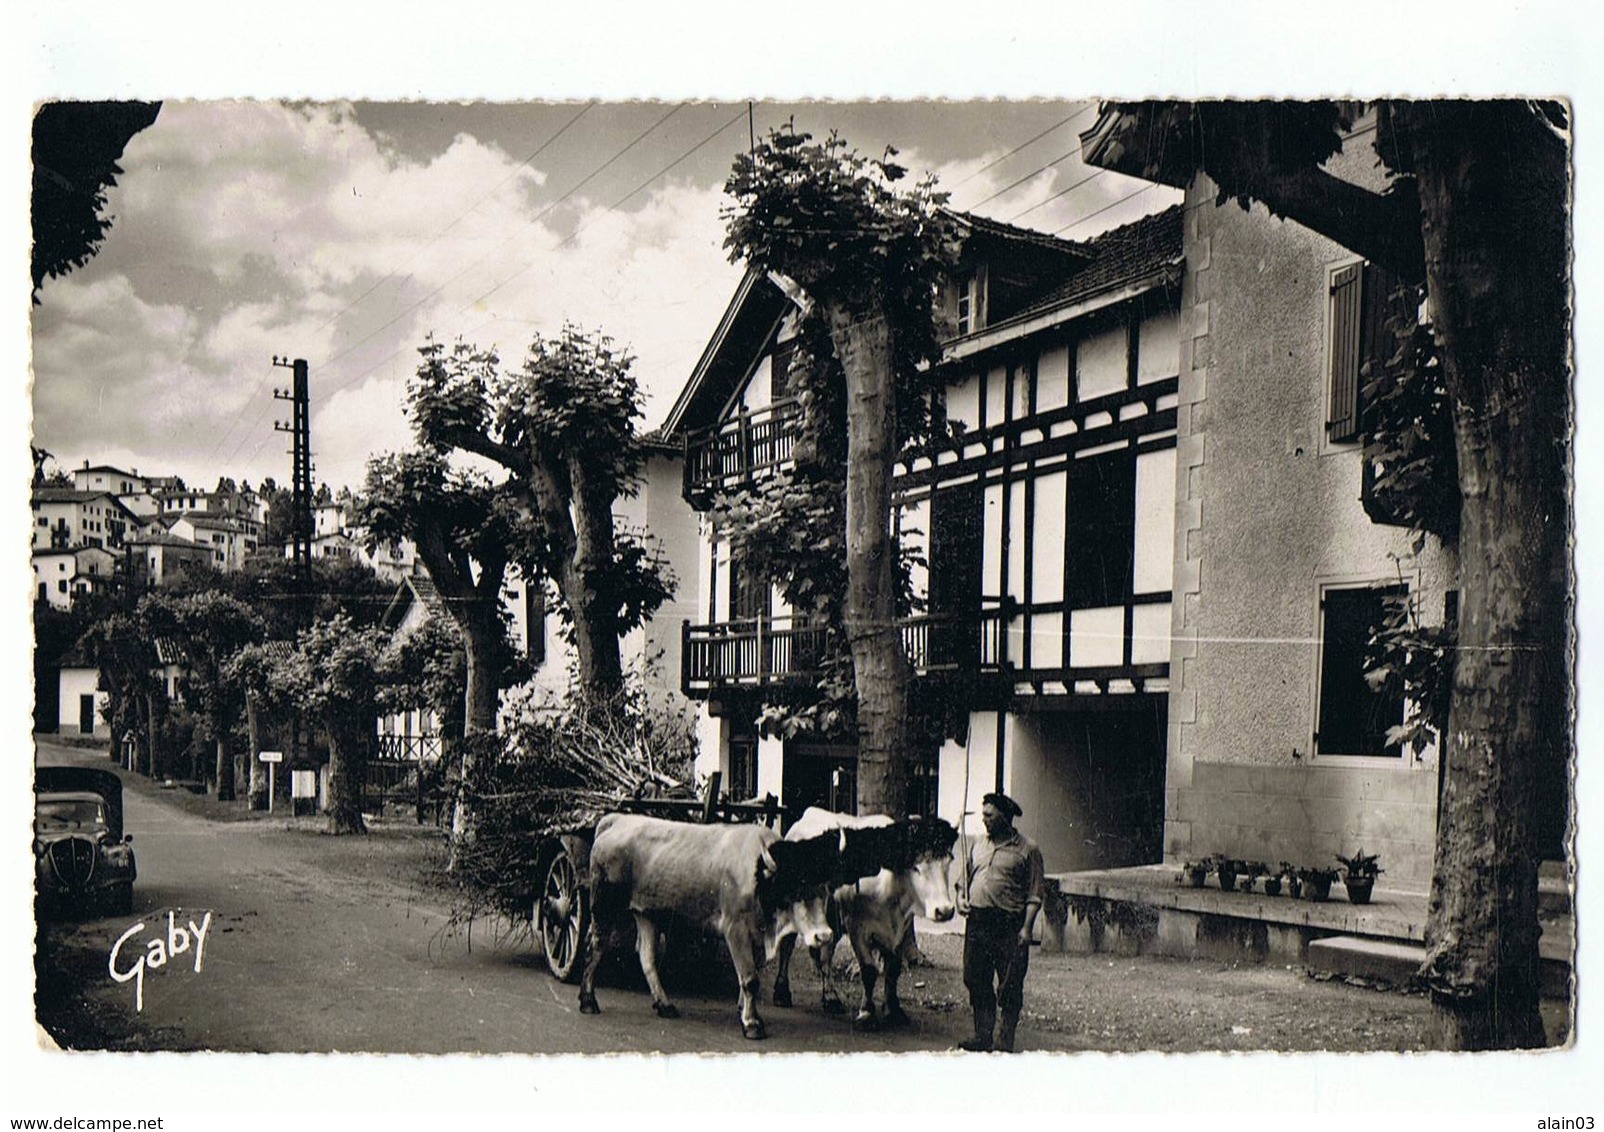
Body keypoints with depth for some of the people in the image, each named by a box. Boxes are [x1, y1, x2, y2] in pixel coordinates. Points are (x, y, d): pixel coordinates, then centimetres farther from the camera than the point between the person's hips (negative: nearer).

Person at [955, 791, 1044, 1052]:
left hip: (1009, 926, -5)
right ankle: (982, 1035, 18)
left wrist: (1027, 927, -11)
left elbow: (1034, 896, -3)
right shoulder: (978, 846, 15)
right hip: (977, 921, 5)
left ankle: (1006, 1040, 9)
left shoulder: (1027, 849, -1)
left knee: (1010, 985, -1)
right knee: (976, 981, 7)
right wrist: (961, 898, 4)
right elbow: (966, 879, 25)